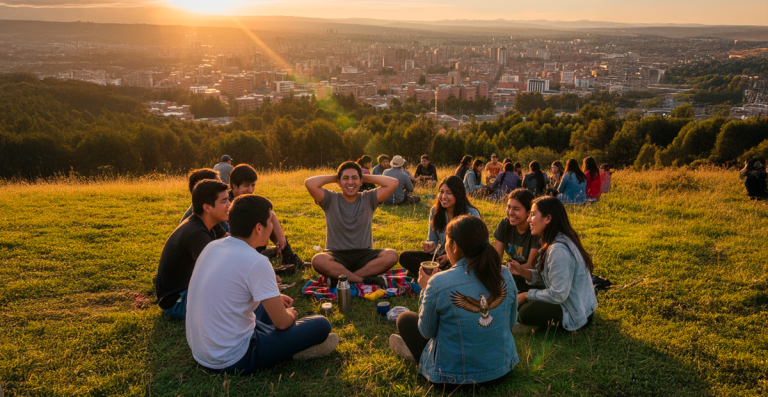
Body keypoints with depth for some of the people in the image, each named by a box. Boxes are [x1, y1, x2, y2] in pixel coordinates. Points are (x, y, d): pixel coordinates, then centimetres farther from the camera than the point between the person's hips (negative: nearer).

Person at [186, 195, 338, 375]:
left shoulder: (212, 247, 2)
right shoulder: (256, 263, -22)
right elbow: (282, 322, -15)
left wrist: (274, 299, 22)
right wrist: (291, 314, 9)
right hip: (233, 361, -9)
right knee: (321, 325, -7)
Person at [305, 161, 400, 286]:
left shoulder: (368, 199, 7)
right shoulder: (331, 200, 3)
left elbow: (393, 183, -6)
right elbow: (309, 183, -13)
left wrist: (366, 177, 3)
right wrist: (333, 177, 1)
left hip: (364, 255, 2)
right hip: (337, 256, -2)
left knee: (391, 255, -27)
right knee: (318, 260, -35)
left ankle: (338, 277, -25)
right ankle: (365, 279, -25)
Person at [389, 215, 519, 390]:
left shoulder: (438, 283, -25)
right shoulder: (505, 276, -12)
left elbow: (427, 331, -10)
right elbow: (510, 323, 4)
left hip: (454, 378, -5)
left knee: (405, 319, 17)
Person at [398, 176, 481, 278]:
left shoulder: (471, 214, -11)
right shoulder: (435, 211, 2)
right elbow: (432, 240, 9)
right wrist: (431, 246, -17)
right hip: (441, 256, 5)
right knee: (405, 257, -14)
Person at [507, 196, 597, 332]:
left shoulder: (559, 250, -28)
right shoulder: (552, 243, 4)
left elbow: (558, 295, -26)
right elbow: (545, 278, 8)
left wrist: (526, 295, -14)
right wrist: (523, 272, -8)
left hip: (577, 314, -10)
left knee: (526, 312, -26)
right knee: (521, 283, 6)